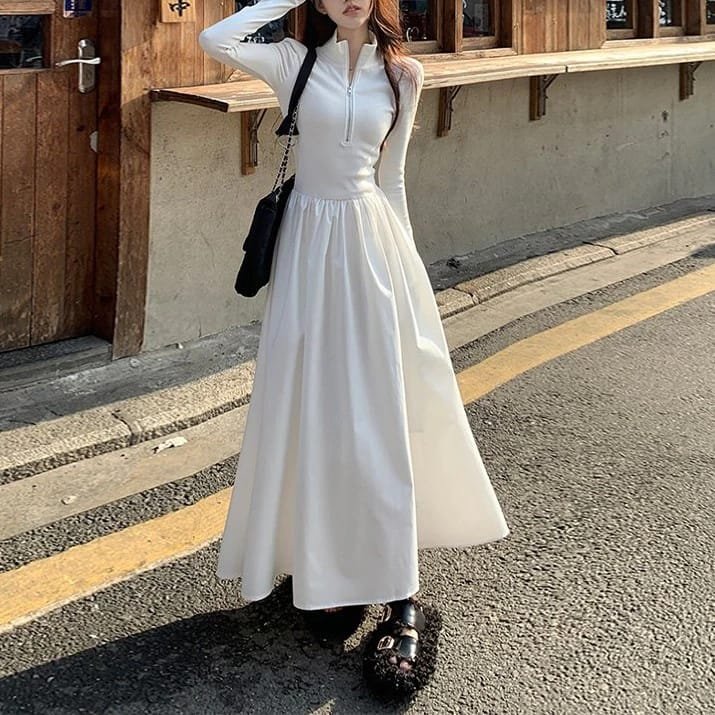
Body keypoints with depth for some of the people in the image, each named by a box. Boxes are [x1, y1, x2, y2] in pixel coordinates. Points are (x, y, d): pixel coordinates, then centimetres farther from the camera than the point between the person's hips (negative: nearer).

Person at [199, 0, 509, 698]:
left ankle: (400, 599, 0)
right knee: (312, 406, 3)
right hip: (309, 242, -1)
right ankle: (326, 568, 17)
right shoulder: (296, 61, 0)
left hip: (372, 244, 1)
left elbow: (391, 178, 13)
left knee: (379, 411, -2)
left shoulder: (402, 74, 6)